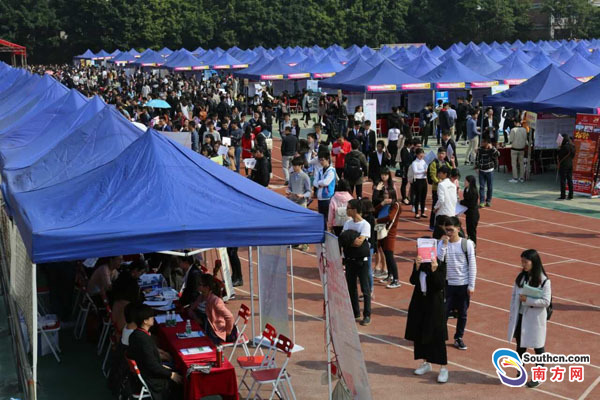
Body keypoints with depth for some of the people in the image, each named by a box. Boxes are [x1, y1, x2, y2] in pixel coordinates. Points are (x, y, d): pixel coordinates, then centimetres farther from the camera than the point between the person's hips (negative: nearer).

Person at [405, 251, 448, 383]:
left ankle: (443, 368, 3)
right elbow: (413, 281, -8)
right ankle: (426, 363, 29)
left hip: (435, 304, -5)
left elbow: (441, 285, -17)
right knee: (420, 334, 12)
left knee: (437, 336, -4)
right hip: (419, 302, 5)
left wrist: (434, 270, -30)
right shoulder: (418, 263, 1)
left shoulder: (440, 264, -11)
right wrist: (417, 267, -21)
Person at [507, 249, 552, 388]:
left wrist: (527, 300, -22)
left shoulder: (543, 281, -15)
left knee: (538, 347, 8)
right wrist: (512, 315, 5)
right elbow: (514, 297, 7)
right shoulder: (520, 277, 1)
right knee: (520, 346, 16)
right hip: (520, 317, 5)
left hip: (535, 319, -5)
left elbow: (546, 301, -17)